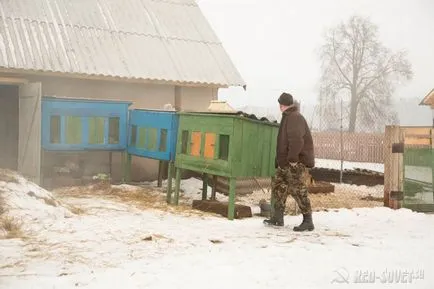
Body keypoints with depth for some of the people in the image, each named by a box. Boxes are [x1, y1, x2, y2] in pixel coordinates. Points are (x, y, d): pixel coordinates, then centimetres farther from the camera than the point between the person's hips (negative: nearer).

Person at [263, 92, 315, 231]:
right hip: (285, 162, 11)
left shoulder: (295, 117, -16)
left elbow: (297, 140, -28)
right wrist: (279, 160, 23)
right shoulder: (288, 117, 19)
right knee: (278, 186, 13)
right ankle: (278, 218, 20)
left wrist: (293, 158, -27)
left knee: (298, 190, -9)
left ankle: (308, 221, -3)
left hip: (296, 162, -11)